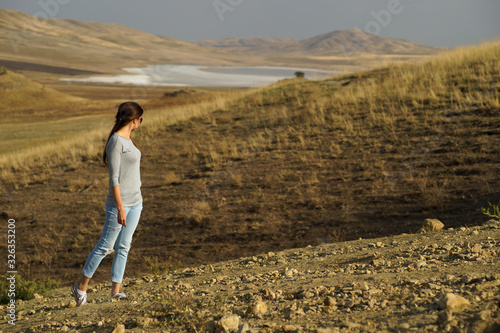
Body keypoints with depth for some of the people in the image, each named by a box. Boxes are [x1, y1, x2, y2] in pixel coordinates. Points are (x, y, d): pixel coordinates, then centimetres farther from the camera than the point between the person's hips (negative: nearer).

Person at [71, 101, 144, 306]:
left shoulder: (127, 139, 11)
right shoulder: (115, 141, -16)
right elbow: (113, 178, -19)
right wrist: (120, 208, -22)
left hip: (135, 201, 8)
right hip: (119, 202, -8)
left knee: (123, 246, 6)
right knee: (105, 245, -1)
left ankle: (115, 291, 8)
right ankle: (81, 287, 10)